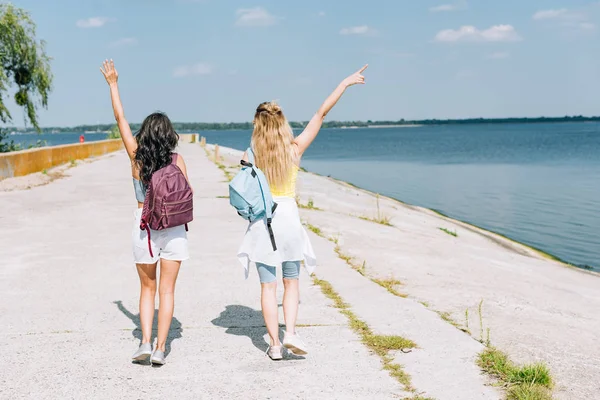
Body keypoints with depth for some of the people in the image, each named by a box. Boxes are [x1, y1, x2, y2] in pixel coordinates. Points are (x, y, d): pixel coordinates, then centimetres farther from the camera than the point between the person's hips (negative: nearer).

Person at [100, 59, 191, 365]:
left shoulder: (136, 156, -3)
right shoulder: (177, 160, -4)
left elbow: (120, 118, 5)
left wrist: (113, 84, 12)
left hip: (144, 225, 0)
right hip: (174, 227, 0)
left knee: (148, 288, 15)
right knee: (167, 290, 5)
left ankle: (146, 342, 5)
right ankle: (160, 348, 5)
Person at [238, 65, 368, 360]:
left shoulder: (250, 155, -4)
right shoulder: (294, 149, -6)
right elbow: (321, 114, -2)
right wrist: (344, 83, 3)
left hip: (261, 221, 0)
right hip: (288, 218, 0)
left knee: (268, 285, 8)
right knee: (291, 281, 15)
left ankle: (274, 344, 10)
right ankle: (290, 332, 0)